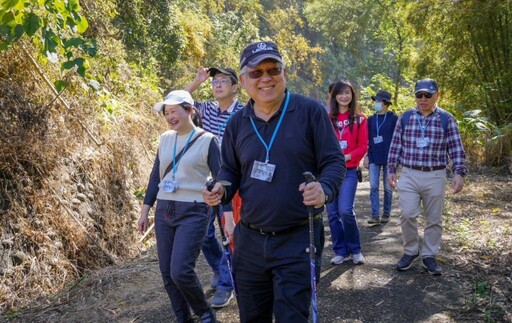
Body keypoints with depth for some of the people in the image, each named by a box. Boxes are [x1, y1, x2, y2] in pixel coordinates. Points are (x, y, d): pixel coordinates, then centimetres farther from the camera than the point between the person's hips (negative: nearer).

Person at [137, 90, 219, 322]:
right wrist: (145, 211, 13)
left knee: (180, 271, -14)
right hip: (164, 211, 6)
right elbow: (155, 176, 14)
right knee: (167, 273, 7)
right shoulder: (165, 139, 9)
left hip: (193, 213, -6)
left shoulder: (207, 140, -7)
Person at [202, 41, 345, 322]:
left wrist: (324, 189, -28)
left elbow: (334, 161, -6)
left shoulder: (310, 111, -8)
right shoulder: (237, 123, 5)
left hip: (298, 239, -4)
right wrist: (221, 189, -9)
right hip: (249, 239, 5)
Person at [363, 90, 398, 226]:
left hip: (389, 158, -3)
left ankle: (386, 214, 17)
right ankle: (375, 216, -2)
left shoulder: (393, 118, -2)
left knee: (387, 188, 6)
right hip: (374, 158, 3)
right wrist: (366, 156, 7)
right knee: (374, 187, -3)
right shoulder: (371, 119, 10)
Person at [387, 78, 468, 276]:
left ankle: (429, 256, 20)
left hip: (435, 177, 0)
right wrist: (391, 170, 5)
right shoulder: (405, 118, 5)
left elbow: (456, 148, 1)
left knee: (434, 219, 6)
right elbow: (395, 146, 8)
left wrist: (459, 172, -8)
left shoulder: (447, 119, 1)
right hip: (409, 175, 1)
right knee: (407, 214, -9)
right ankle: (410, 251, 11)